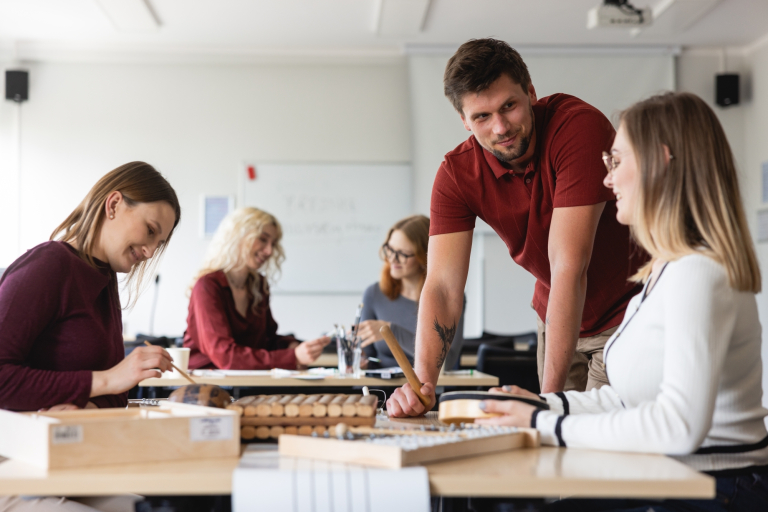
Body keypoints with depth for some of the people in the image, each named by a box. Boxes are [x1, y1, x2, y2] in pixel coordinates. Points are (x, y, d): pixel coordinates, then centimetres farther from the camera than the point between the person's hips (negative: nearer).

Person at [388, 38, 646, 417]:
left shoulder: (580, 126, -28)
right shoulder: (457, 174, -13)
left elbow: (568, 268, -33)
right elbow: (443, 286, -18)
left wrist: (550, 394, -35)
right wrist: (421, 383, -34)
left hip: (626, 311, -4)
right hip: (556, 319, 4)